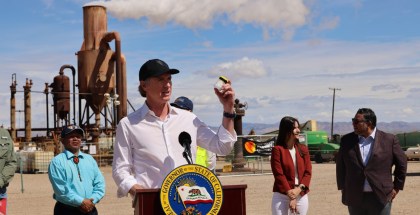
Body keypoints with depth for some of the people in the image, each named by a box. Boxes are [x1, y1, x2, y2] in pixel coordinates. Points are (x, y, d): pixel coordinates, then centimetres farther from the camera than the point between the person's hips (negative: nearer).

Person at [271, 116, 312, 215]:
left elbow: (308, 172, 3)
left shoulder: (303, 149, 8)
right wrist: (291, 196, -15)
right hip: (282, 196, -4)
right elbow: (279, 174, -11)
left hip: (301, 196, 5)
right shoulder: (277, 149, -6)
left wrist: (299, 189, -14)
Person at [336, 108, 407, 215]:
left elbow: (401, 163, 6)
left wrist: (397, 187, 5)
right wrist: (343, 188, 10)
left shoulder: (389, 140, -3)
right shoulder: (347, 140, 4)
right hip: (354, 199, 2)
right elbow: (340, 165, 13)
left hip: (381, 198, -2)